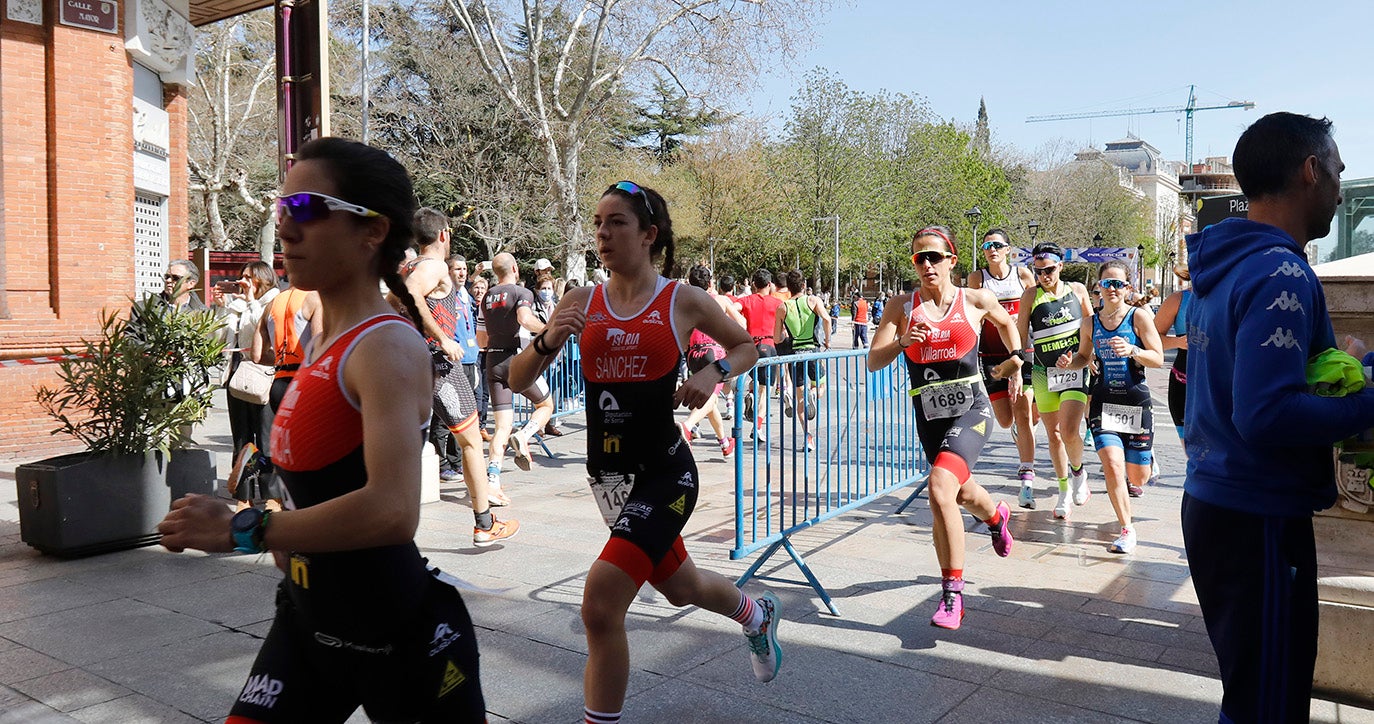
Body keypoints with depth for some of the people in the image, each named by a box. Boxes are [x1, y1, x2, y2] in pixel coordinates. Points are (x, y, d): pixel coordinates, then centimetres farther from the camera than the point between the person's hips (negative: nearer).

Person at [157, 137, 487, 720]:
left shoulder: (388, 347, -23)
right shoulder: (323, 341, 4)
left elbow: (391, 510, -37)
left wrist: (241, 530, -29)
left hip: (400, 637, -7)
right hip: (307, 618, 8)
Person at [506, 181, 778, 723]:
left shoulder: (684, 301, -6)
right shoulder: (580, 303, 2)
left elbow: (747, 346, 10)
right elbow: (518, 379, 2)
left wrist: (715, 373, -10)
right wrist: (548, 340, -18)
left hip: (663, 472, -5)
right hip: (607, 474, 5)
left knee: (601, 602, -19)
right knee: (680, 586, 24)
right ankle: (757, 615, 56)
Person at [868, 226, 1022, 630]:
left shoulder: (976, 301, -2)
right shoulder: (902, 307, -1)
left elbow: (1006, 321, 22)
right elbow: (873, 362, -8)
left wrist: (1017, 362, 23)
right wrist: (902, 341, -24)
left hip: (971, 410, -3)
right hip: (929, 415, 3)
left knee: (940, 487, -26)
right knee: (963, 494, 21)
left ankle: (952, 593, -16)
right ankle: (996, 516, 61)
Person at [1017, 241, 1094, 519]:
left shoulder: (1077, 290, 3)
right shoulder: (1031, 295, -1)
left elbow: (1091, 324, 17)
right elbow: (1020, 336, 1)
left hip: (1076, 369, 0)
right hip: (1044, 373, 1)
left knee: (1069, 431, -15)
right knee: (1053, 434, 7)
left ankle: (1078, 470, 17)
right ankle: (1064, 491, 22)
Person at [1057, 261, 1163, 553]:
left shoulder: (1139, 316, -5)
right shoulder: (1092, 321, 6)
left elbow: (1159, 359, -7)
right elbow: (1084, 357, 20)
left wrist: (1133, 350, -26)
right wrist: (1070, 362, -3)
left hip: (1136, 400, -2)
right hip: (1103, 401, 2)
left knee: (1137, 479, 8)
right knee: (1112, 467, -16)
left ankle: (1144, 457, 47)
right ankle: (1127, 530, -1)